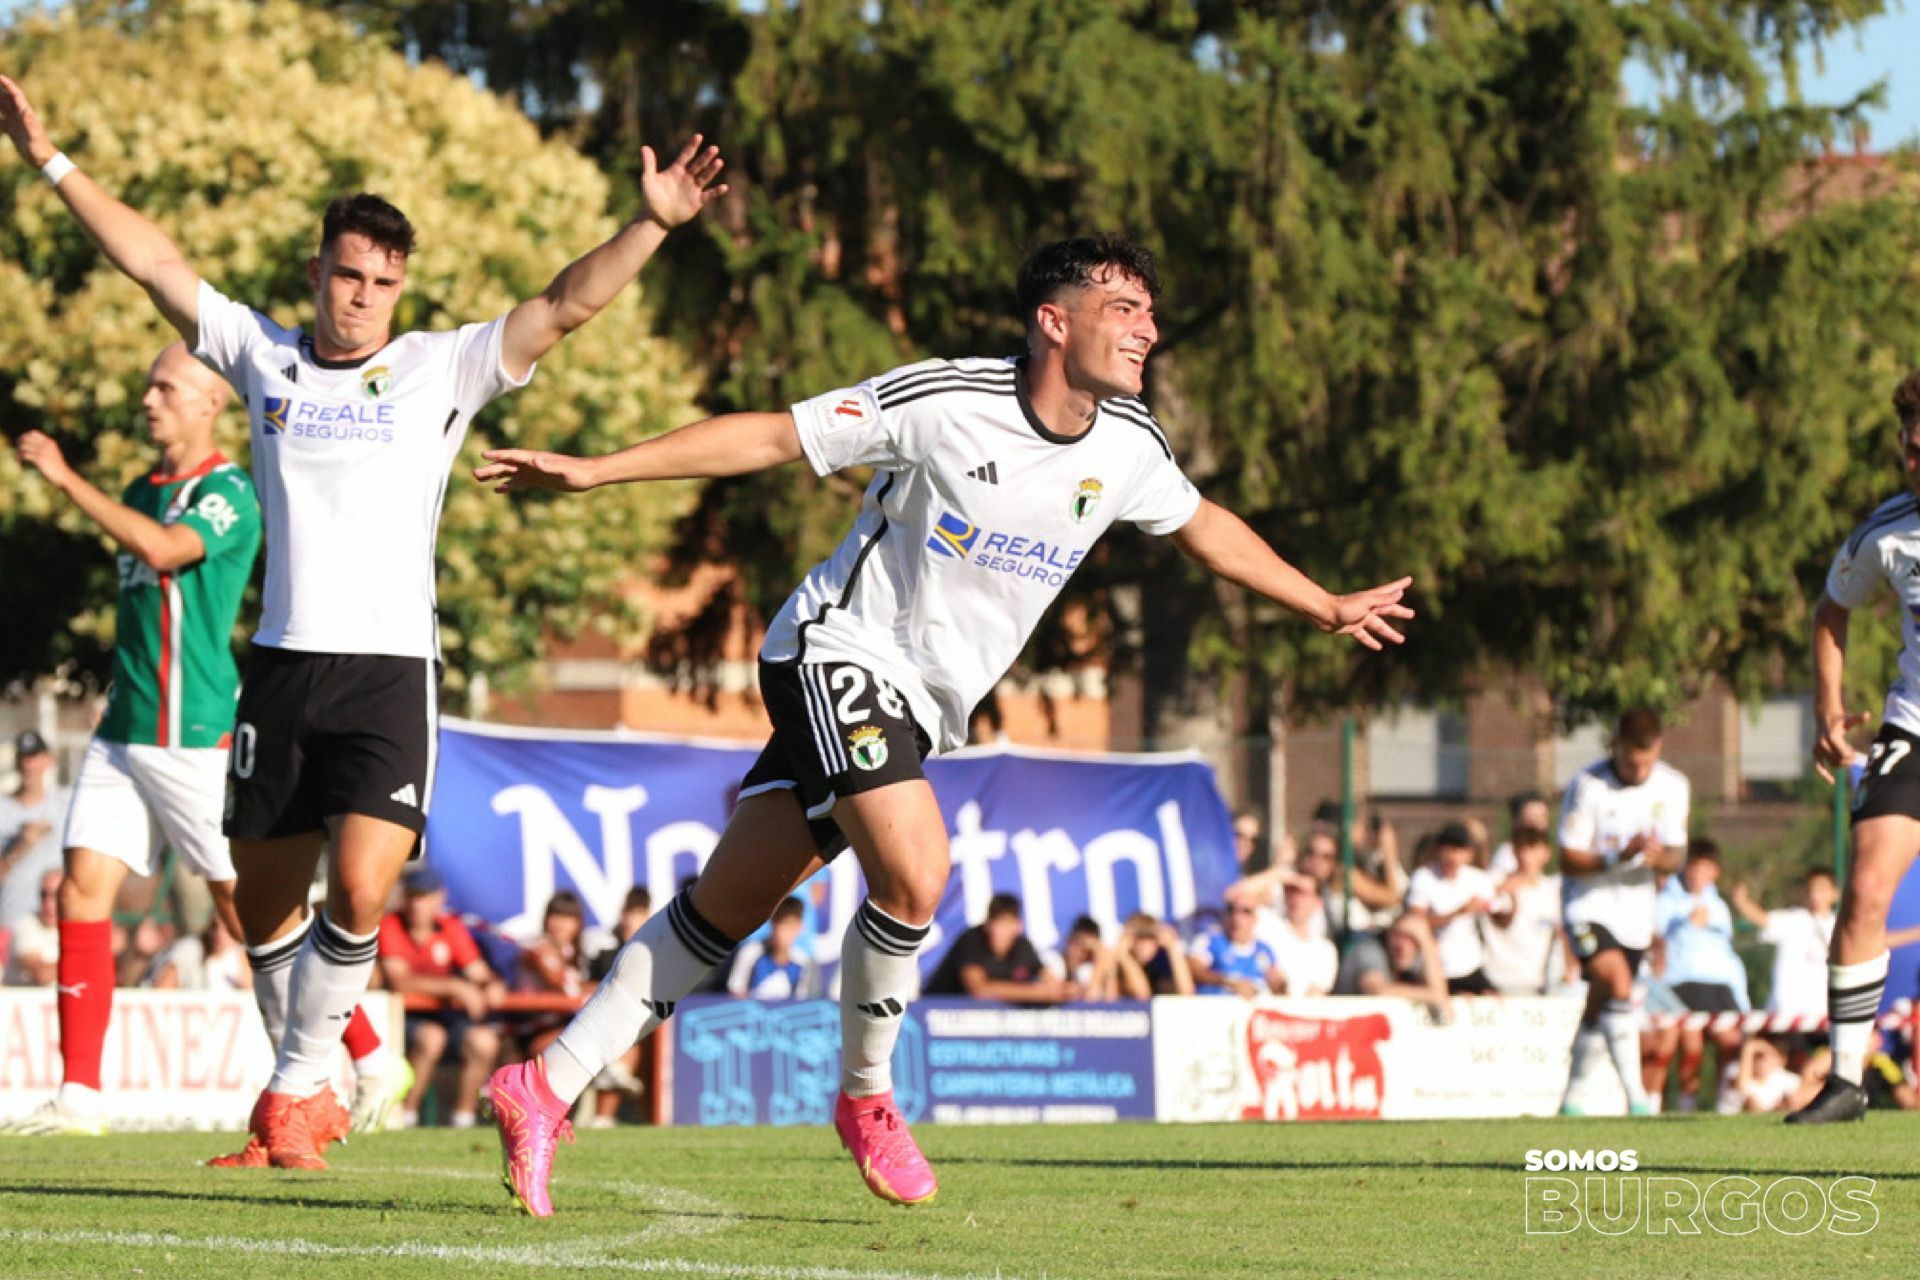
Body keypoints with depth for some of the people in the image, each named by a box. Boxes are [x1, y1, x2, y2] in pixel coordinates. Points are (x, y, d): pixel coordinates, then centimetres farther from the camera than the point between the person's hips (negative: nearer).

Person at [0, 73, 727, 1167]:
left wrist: (652, 225, -16)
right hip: (282, 666, 3)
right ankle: (311, 1097, 24)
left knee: (360, 891, -18)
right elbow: (155, 263, 11)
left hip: (391, 670, -3)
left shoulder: (444, 368, 3)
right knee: (265, 908, 7)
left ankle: (295, 1091, -2)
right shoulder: (264, 355, 9)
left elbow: (565, 307, -4)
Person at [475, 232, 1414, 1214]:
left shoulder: (1128, 446, 1)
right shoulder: (946, 402, -18)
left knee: (723, 911, 2)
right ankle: (864, 1097, -2)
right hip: (841, 649, -6)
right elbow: (772, 438, -12)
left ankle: (547, 1088, 6)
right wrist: (594, 470, -15)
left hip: (920, 708, 6)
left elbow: (1204, 528, 22)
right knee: (912, 872, -26)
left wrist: (1328, 608, 29)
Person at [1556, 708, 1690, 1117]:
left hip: (1635, 910, 5)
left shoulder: (1672, 786, -3)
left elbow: (1676, 854, 3)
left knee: (1600, 1009, 12)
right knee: (1618, 985, -25)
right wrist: (1618, 857, -31)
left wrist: (1660, 856, -21)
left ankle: (1571, 1099, 26)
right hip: (1590, 904, -5)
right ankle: (1635, 1096, -26)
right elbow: (1569, 860, -14)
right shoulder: (1588, 786, -17)